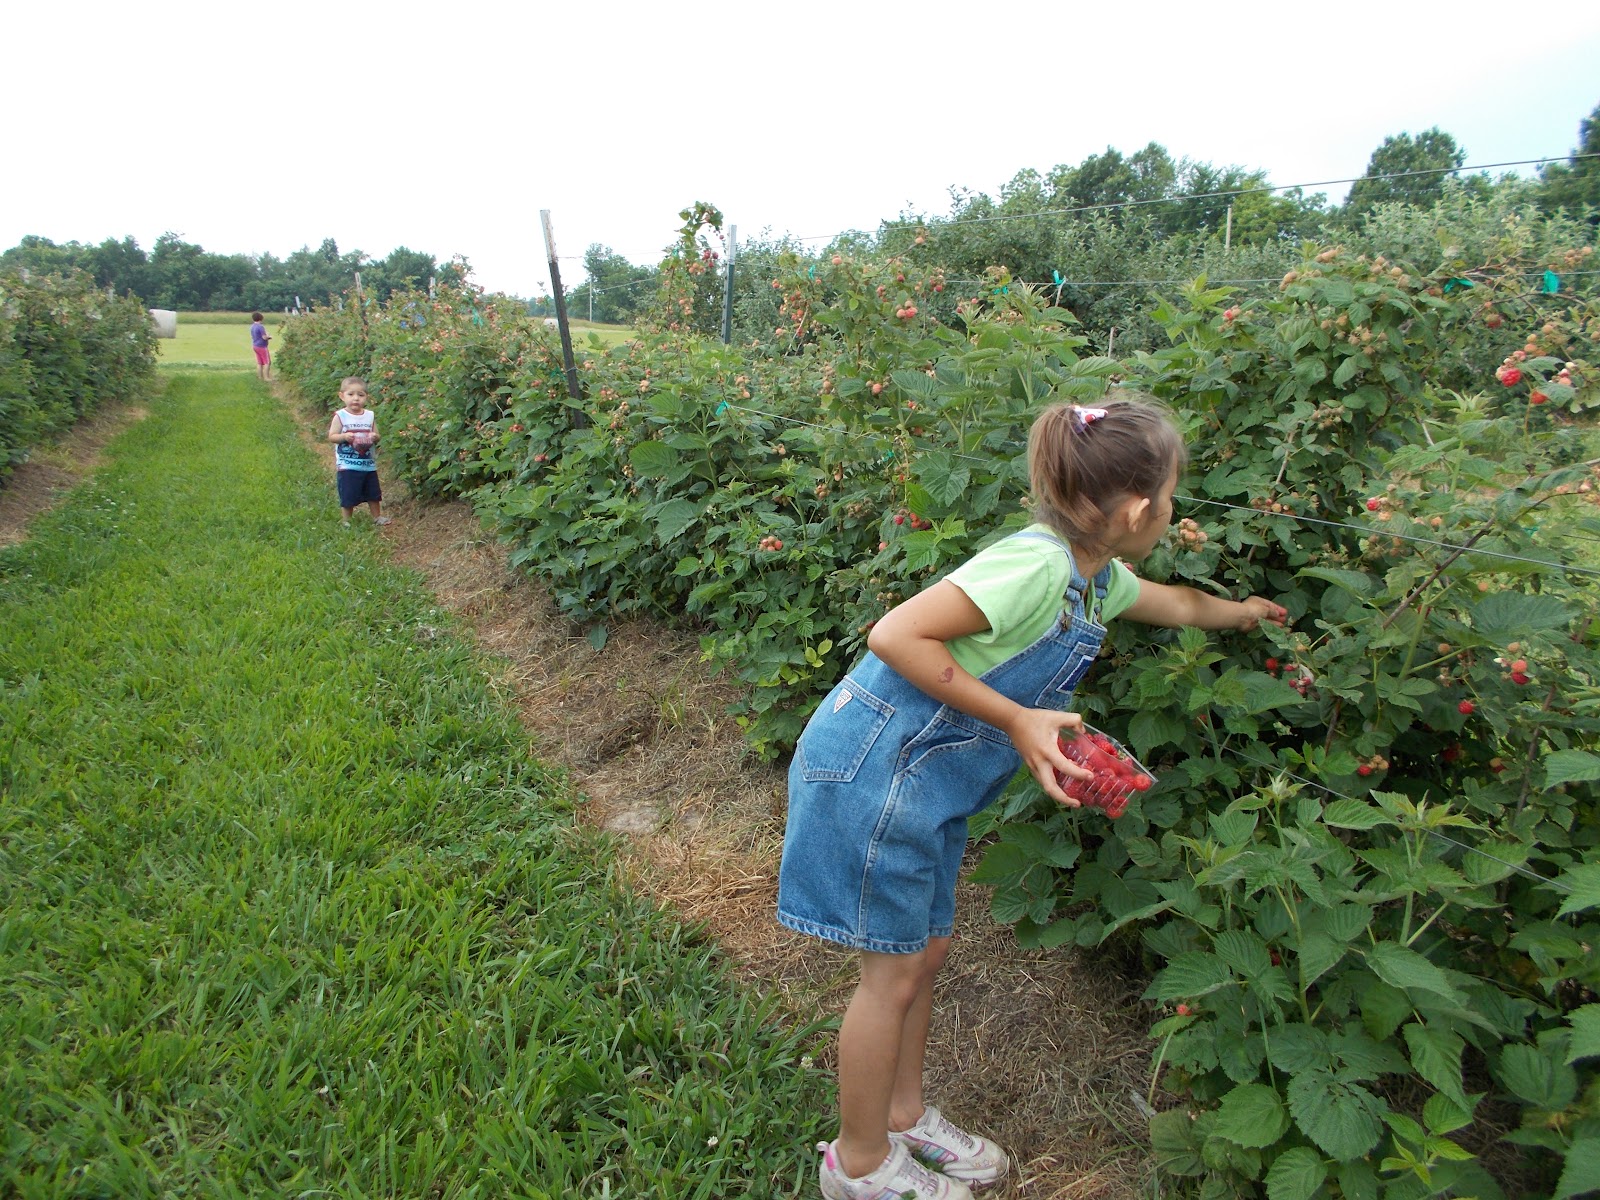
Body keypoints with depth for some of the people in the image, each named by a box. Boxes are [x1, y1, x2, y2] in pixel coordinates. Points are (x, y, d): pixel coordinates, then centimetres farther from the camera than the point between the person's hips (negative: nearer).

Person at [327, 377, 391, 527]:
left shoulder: (370, 415, 2)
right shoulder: (340, 416, -9)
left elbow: (377, 436, 9)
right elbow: (331, 436, -8)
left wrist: (374, 437, -14)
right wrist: (344, 436, -26)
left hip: (369, 464, 4)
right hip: (347, 466, -4)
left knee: (373, 494, 16)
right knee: (348, 497, 4)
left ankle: (377, 517, 31)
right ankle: (347, 521, 18)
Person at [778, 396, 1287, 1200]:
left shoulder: (1095, 577, 7)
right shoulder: (1036, 566, -25)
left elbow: (1174, 603, 30)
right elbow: (896, 635, -28)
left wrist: (1246, 611, 43)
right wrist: (1016, 720, -26)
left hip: (927, 779, 9)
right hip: (875, 766, -9)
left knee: (925, 952, 20)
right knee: (892, 971, 6)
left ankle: (902, 1114, 42)